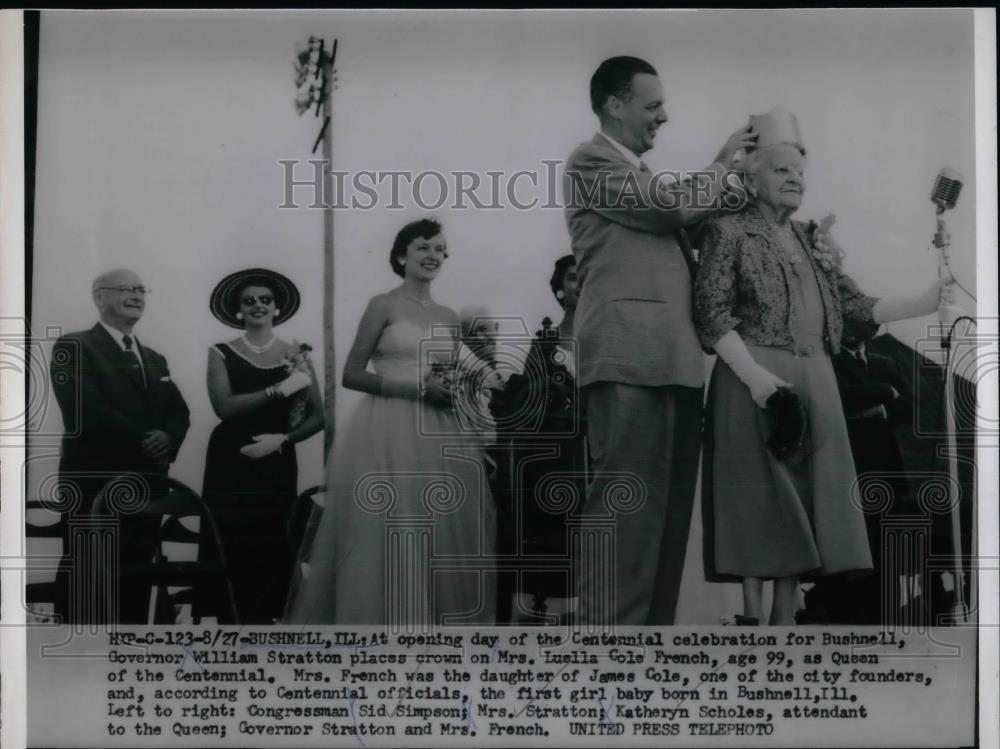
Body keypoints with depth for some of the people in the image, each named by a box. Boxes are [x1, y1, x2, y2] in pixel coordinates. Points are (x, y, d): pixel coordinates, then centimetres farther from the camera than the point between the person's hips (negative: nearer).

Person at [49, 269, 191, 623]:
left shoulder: (154, 359, 23)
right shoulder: (74, 347, -1)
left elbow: (179, 412, 13)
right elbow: (83, 411, -15)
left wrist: (167, 437, -9)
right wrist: (141, 440, -14)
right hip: (94, 484, -7)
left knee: (135, 586, 8)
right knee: (85, 586, -6)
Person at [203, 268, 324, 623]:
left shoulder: (294, 354, 8)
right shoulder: (221, 353, 4)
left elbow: (317, 417, 5)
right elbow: (224, 406, -11)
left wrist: (282, 439, -11)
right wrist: (280, 389, -17)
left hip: (277, 465, 1)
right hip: (230, 464, -1)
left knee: (272, 549, -5)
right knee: (231, 549, -7)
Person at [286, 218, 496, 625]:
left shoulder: (448, 317, 17)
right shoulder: (383, 305, 1)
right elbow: (351, 375, -6)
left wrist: (454, 390, -1)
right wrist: (417, 386, -13)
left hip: (440, 437, 6)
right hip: (389, 435, -5)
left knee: (444, 534, 3)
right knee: (387, 534, -6)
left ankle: (439, 625, 10)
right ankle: (382, 621, 1)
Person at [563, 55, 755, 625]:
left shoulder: (639, 175, 25)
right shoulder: (592, 162, -2)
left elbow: (673, 229, 27)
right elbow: (677, 204, -10)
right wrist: (722, 163, 7)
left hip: (672, 359, 9)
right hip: (631, 357, -9)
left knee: (667, 509, 8)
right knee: (628, 507, -12)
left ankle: (654, 624, 13)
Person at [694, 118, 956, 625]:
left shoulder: (814, 242, 19)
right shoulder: (730, 232, -1)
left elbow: (854, 306, 16)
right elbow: (711, 314, -9)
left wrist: (926, 303, 5)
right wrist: (754, 374, -19)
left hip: (814, 384, 6)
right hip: (756, 380, -6)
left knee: (801, 500, 4)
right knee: (759, 498, -8)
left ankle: (785, 626, 8)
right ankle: (753, 618, -4)